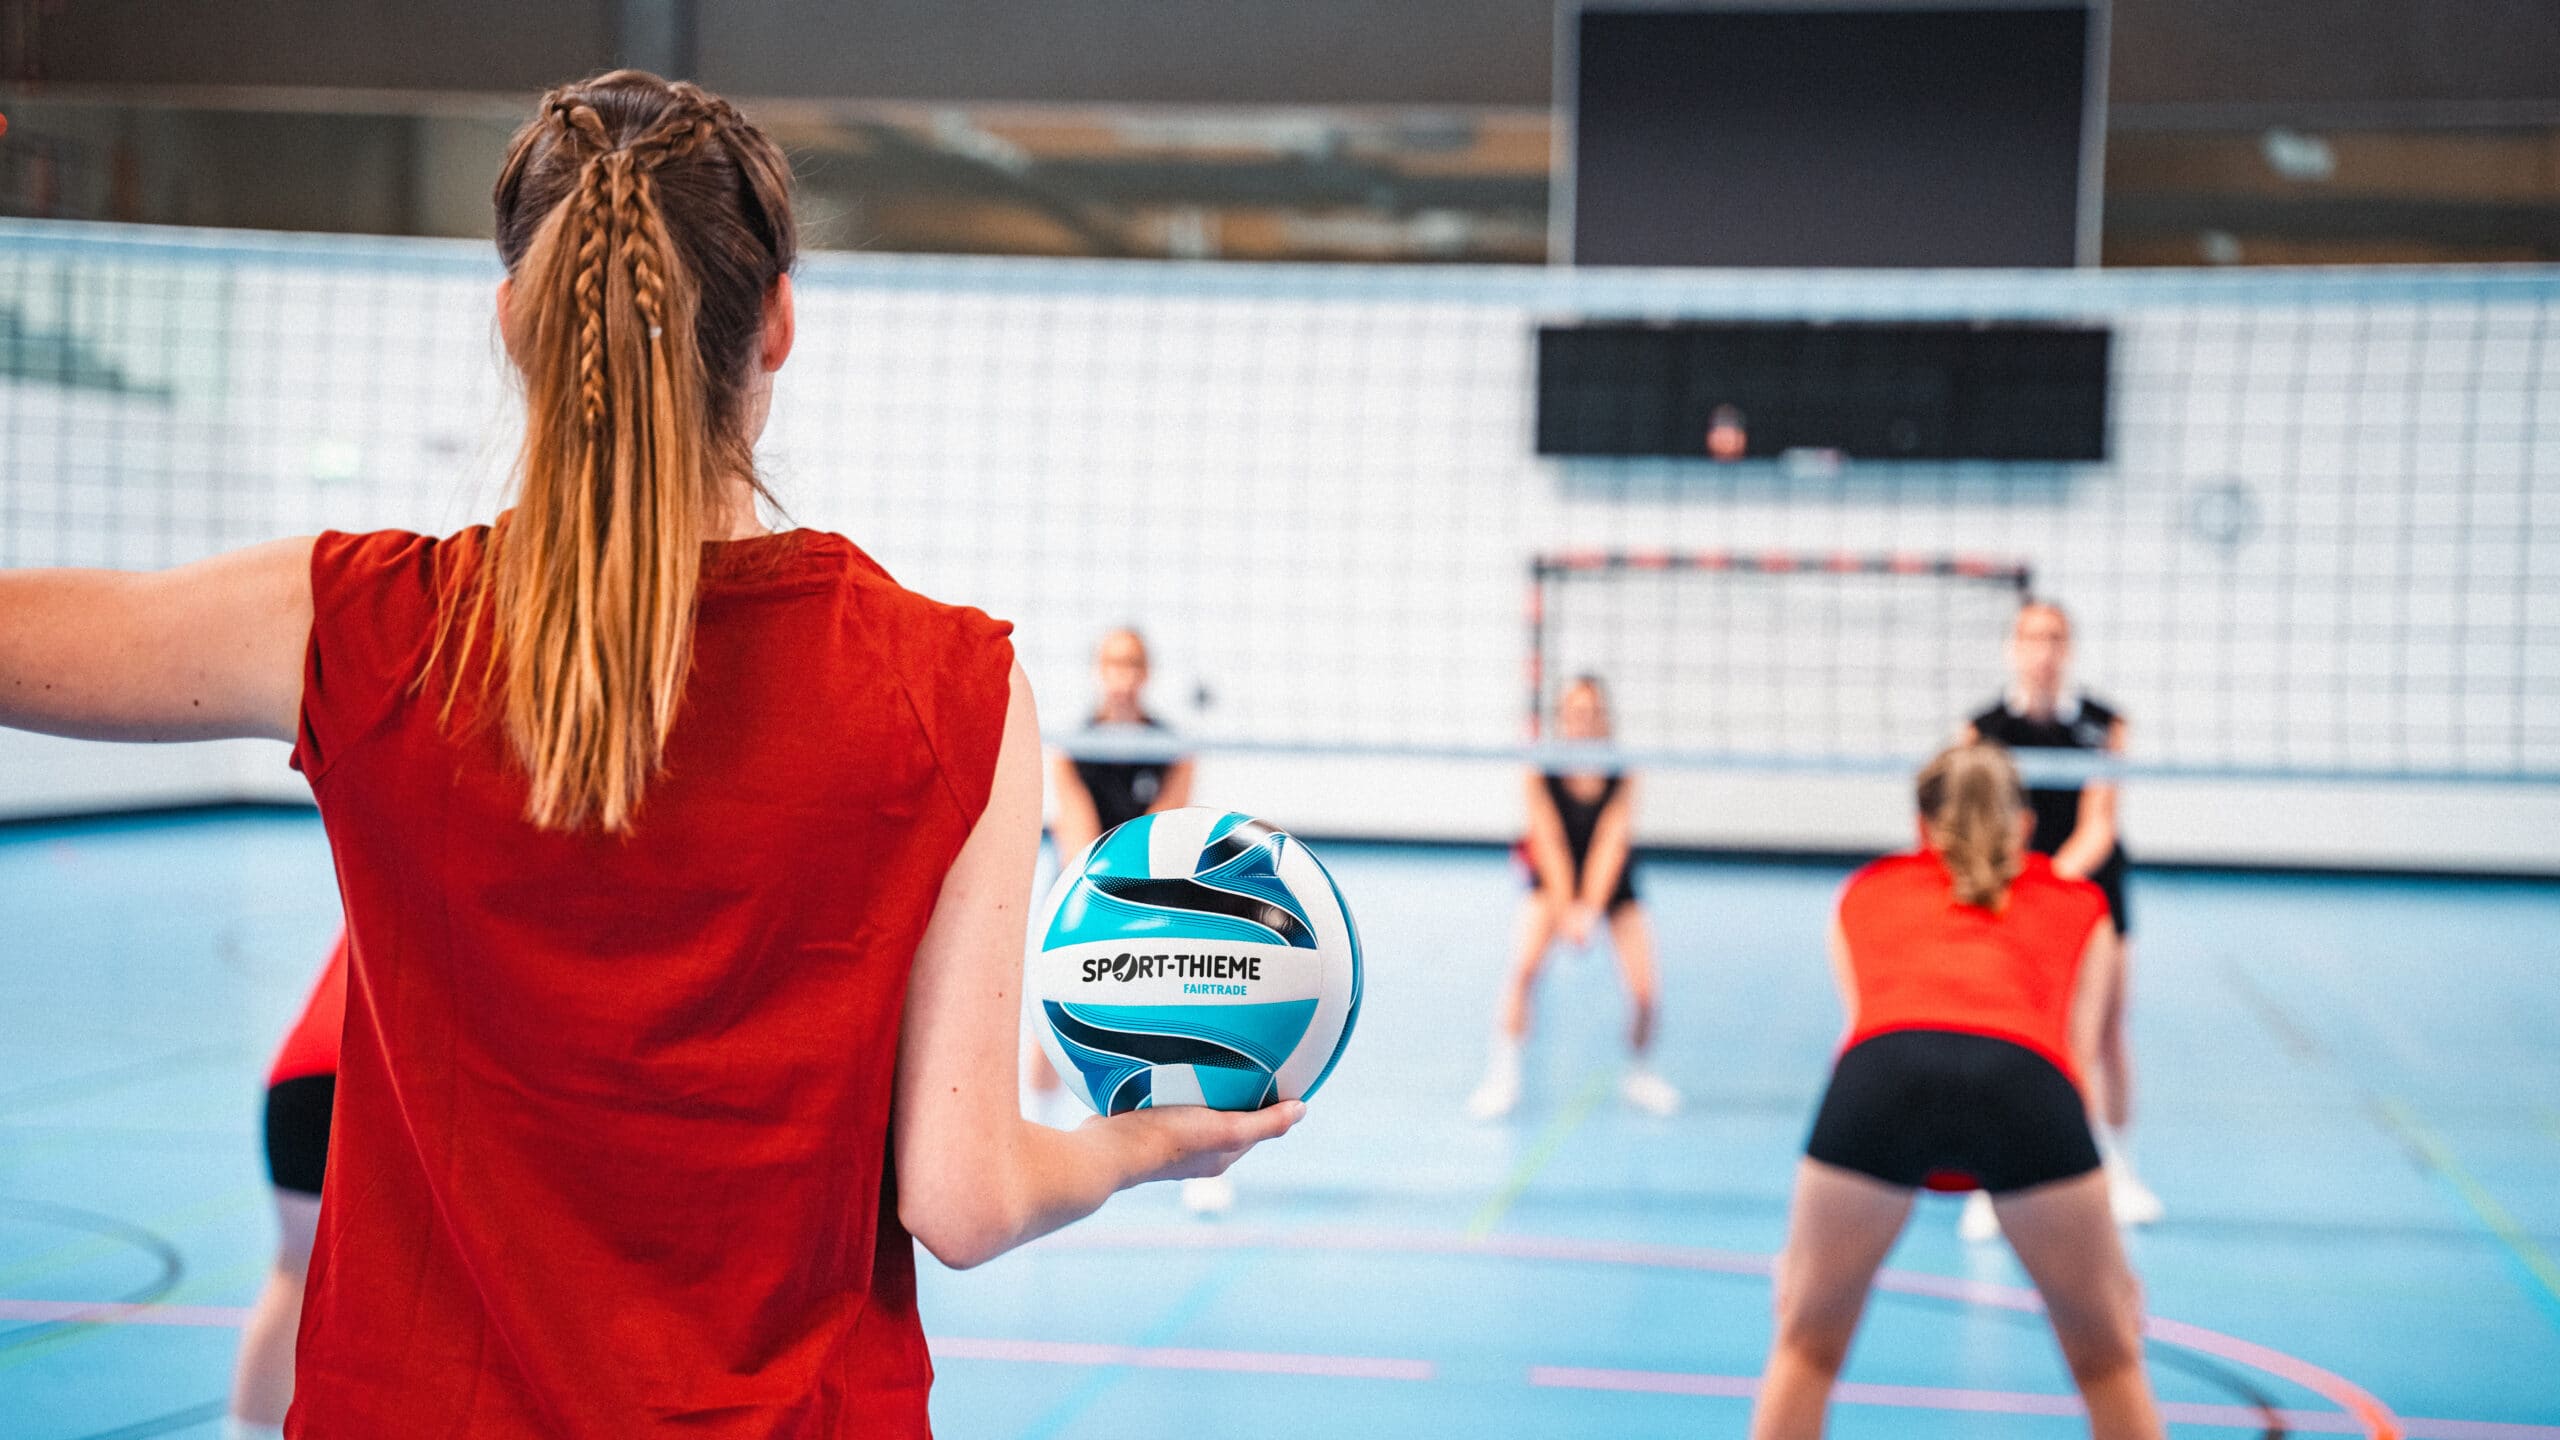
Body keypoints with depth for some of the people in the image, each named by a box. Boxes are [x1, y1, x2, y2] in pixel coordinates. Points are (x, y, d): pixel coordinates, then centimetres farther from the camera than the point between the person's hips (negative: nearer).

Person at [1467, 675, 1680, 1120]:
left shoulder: (1622, 775, -22)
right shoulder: (1541, 773, -23)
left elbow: (1612, 845, -28)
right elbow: (1551, 845, -24)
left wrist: (1588, 911, -37)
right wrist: (1564, 910, -32)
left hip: (1609, 882, 1)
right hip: (1553, 880, 0)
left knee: (1644, 991, -12)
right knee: (1525, 965, -26)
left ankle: (1638, 1074, 17)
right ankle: (1503, 1074, -14)